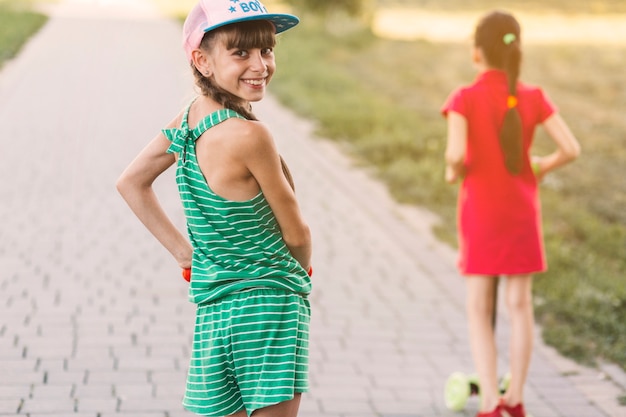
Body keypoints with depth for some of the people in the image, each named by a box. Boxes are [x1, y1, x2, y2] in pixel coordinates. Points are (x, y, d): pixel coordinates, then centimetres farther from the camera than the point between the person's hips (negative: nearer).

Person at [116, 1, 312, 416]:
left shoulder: (188, 119, 2)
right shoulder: (249, 136, -20)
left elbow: (131, 183, 17)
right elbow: (296, 233, -9)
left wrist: (184, 251, 14)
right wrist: (302, 270, 14)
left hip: (213, 311, 8)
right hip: (270, 305, -7)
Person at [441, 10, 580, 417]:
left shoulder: (465, 99, -14)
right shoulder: (534, 97, -6)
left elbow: (456, 154, -27)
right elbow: (571, 148, -11)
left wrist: (454, 171, -5)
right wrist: (543, 166, 8)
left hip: (481, 212, -2)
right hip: (522, 211, 3)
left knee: (479, 309, 6)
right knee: (520, 303, 12)